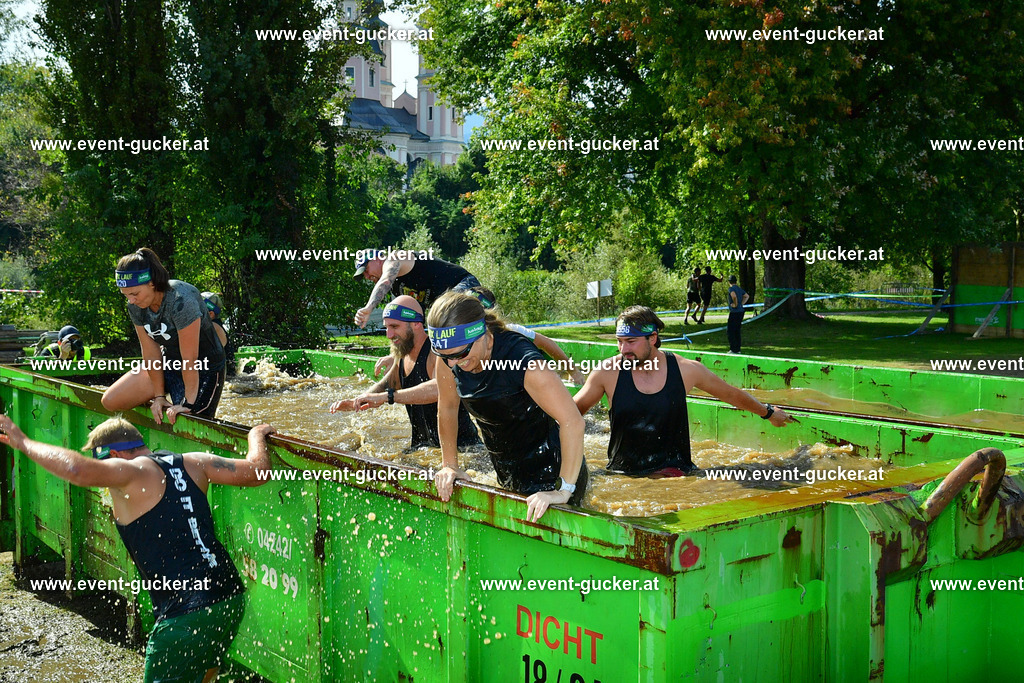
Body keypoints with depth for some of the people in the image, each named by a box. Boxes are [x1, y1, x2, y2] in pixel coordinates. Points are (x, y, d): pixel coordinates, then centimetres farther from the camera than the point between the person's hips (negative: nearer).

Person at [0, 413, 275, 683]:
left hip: (185, 616, -7)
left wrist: (24, 442, -13)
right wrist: (257, 436, 30)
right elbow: (257, 471, 9)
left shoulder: (130, 473, -7)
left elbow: (79, 470, -27)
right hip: (232, 599, 7)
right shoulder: (193, 463, 10)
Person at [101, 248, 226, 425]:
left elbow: (190, 359, -29)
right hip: (168, 363, 7)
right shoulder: (136, 306, -9)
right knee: (110, 401, 1)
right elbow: (150, 352, -5)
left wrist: (188, 403, -24)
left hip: (204, 370, -7)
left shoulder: (181, 301, -32)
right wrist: (159, 396, -5)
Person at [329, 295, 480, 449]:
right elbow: (385, 385, 21)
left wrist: (387, 396, -40)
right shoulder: (401, 356, 7)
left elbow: (441, 388, -40)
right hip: (422, 445, 8)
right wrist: (355, 402, -1)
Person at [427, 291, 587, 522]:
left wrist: (563, 491, -36)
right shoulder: (448, 359, -12)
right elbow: (447, 408, 5)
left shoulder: (524, 361, -31)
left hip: (551, 473, -7)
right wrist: (449, 466, 5)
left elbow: (572, 421, -35)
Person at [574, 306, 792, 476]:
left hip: (673, 469, -2)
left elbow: (731, 394, 17)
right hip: (622, 472, 2)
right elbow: (575, 409, 11)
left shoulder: (686, 369, 0)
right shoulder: (608, 372, -3)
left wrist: (768, 412, 30)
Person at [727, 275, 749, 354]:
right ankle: (737, 349, 16)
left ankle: (733, 349, -9)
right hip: (741, 311, 8)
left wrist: (735, 304, -16)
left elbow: (734, 296, -30)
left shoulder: (731, 288, -10)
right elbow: (747, 296, 27)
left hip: (734, 312, -8)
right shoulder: (739, 289, 15)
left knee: (730, 331, -5)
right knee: (737, 331, 14)